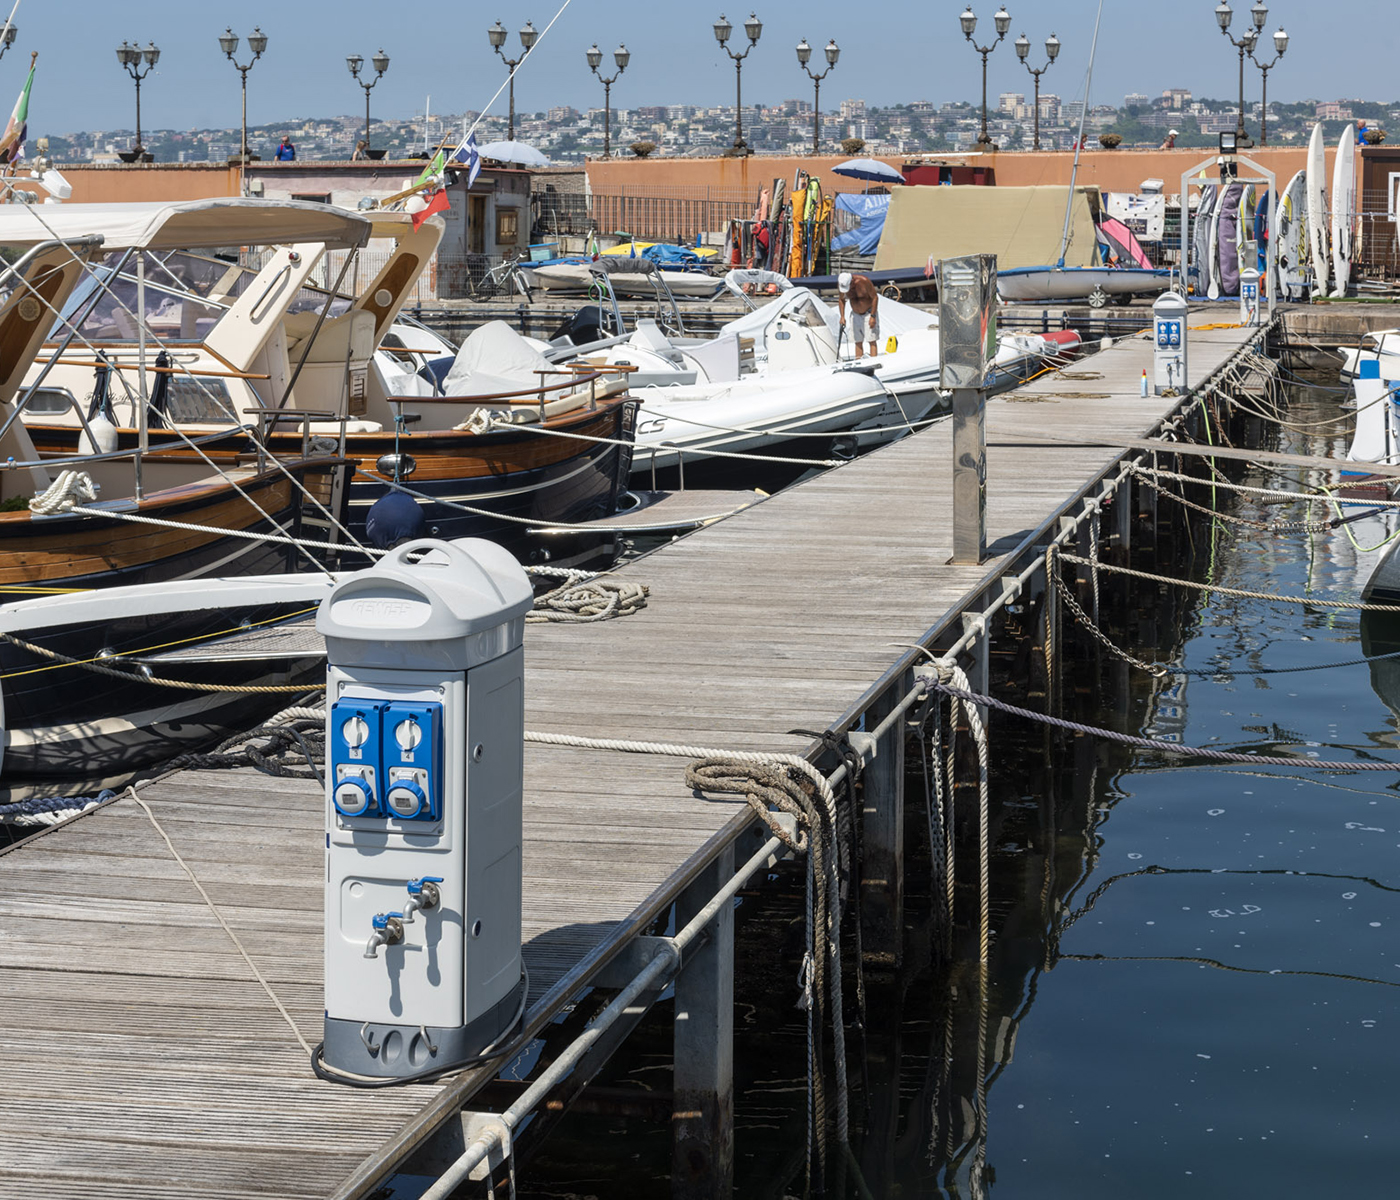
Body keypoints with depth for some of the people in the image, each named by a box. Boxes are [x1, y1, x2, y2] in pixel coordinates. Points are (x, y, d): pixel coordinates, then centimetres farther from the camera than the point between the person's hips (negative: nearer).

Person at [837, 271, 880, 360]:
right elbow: (841, 300, 8)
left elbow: (875, 297, -15)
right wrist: (842, 317, 1)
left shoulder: (864, 281, -24)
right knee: (858, 342, 2)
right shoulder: (840, 284, -11)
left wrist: (873, 316, -17)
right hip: (855, 315, 4)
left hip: (869, 313, -4)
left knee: (872, 341, -11)